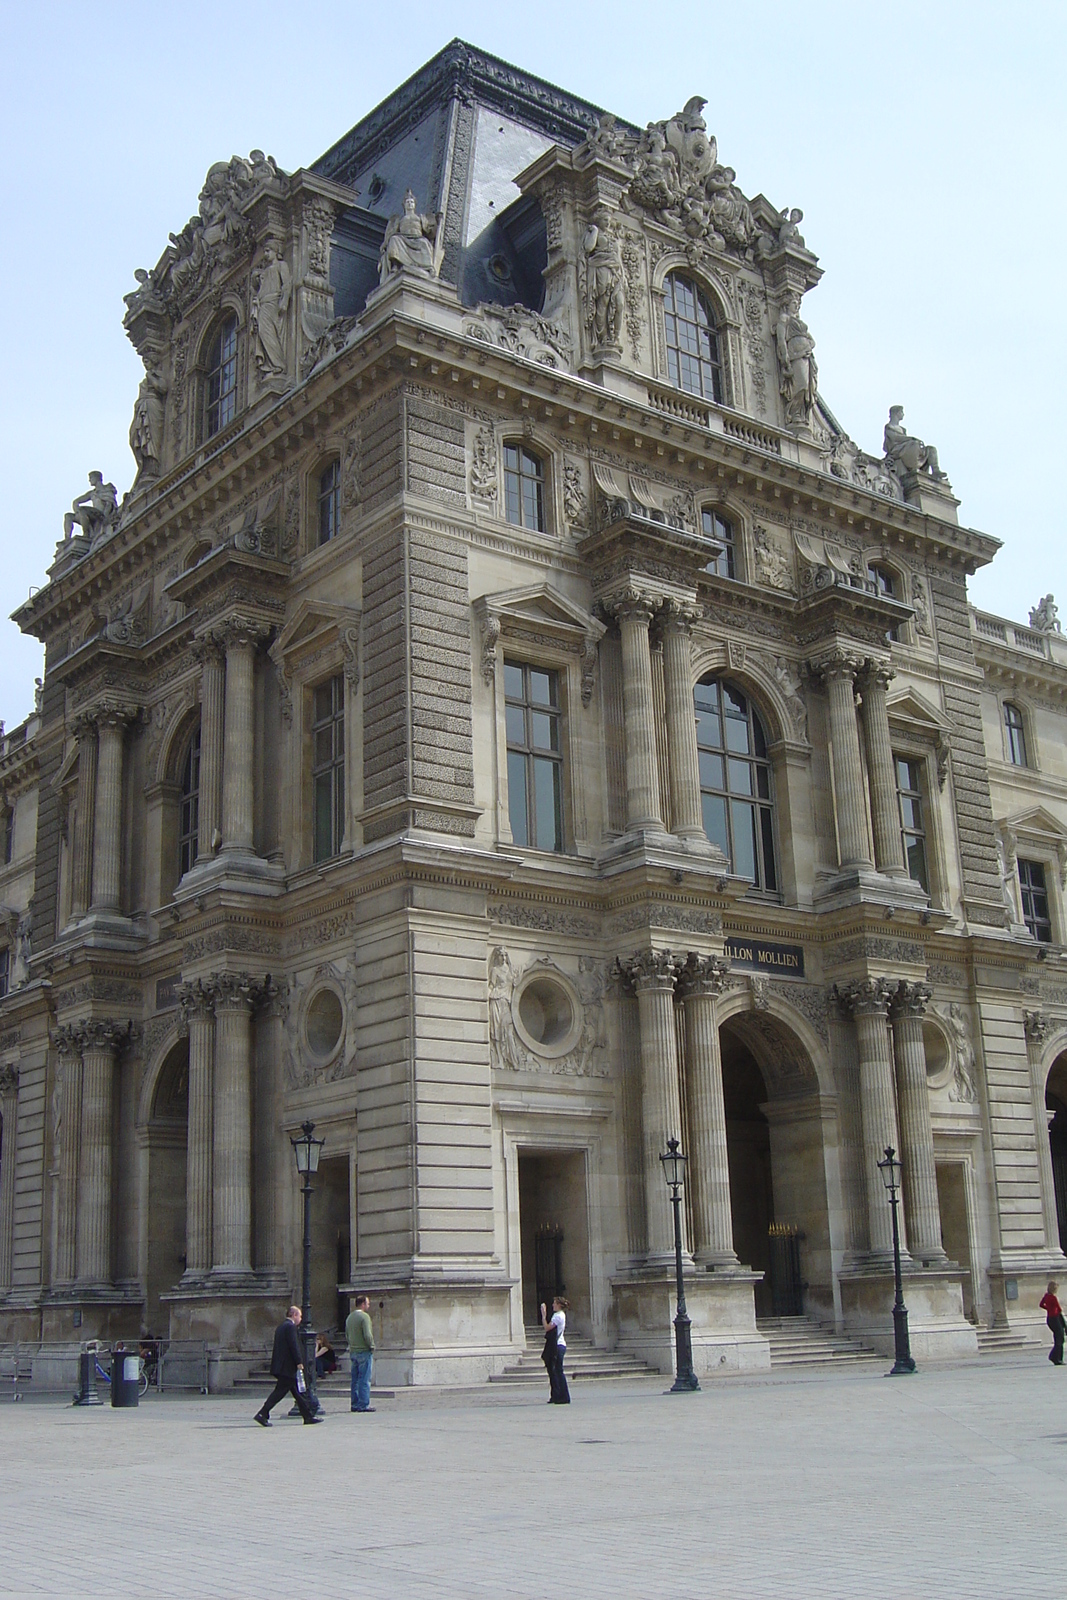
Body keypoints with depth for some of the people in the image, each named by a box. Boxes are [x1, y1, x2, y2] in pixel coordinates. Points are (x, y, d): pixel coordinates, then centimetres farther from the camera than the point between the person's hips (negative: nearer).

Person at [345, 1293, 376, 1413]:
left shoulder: (350, 1317, 12)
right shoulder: (364, 1316, -14)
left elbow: (346, 1334, 18)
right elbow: (367, 1335, -20)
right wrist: (372, 1346, -7)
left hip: (353, 1352, 8)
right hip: (364, 1351, -8)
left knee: (355, 1379, 11)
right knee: (364, 1379, -4)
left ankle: (355, 1404, 14)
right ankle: (364, 1404, -4)